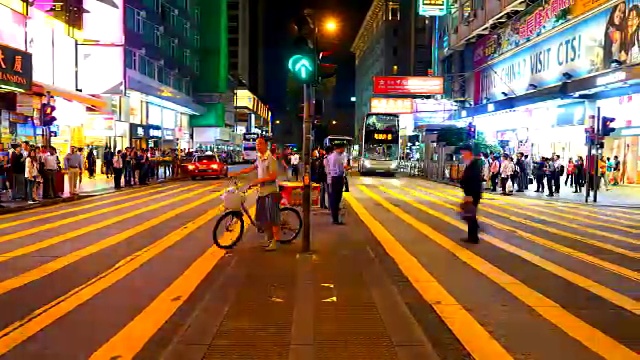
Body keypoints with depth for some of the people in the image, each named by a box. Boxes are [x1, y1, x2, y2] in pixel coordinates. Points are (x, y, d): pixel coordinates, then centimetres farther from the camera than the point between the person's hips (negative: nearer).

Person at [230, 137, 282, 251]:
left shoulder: (271, 159, -14)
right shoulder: (259, 158, 10)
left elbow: (274, 176, -21)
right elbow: (252, 168, 25)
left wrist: (259, 180, -22)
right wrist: (237, 173, 20)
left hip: (271, 191, -8)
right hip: (261, 191, 8)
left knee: (273, 217, -6)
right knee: (262, 218, 11)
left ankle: (275, 241, 1)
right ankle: (269, 239, 23)